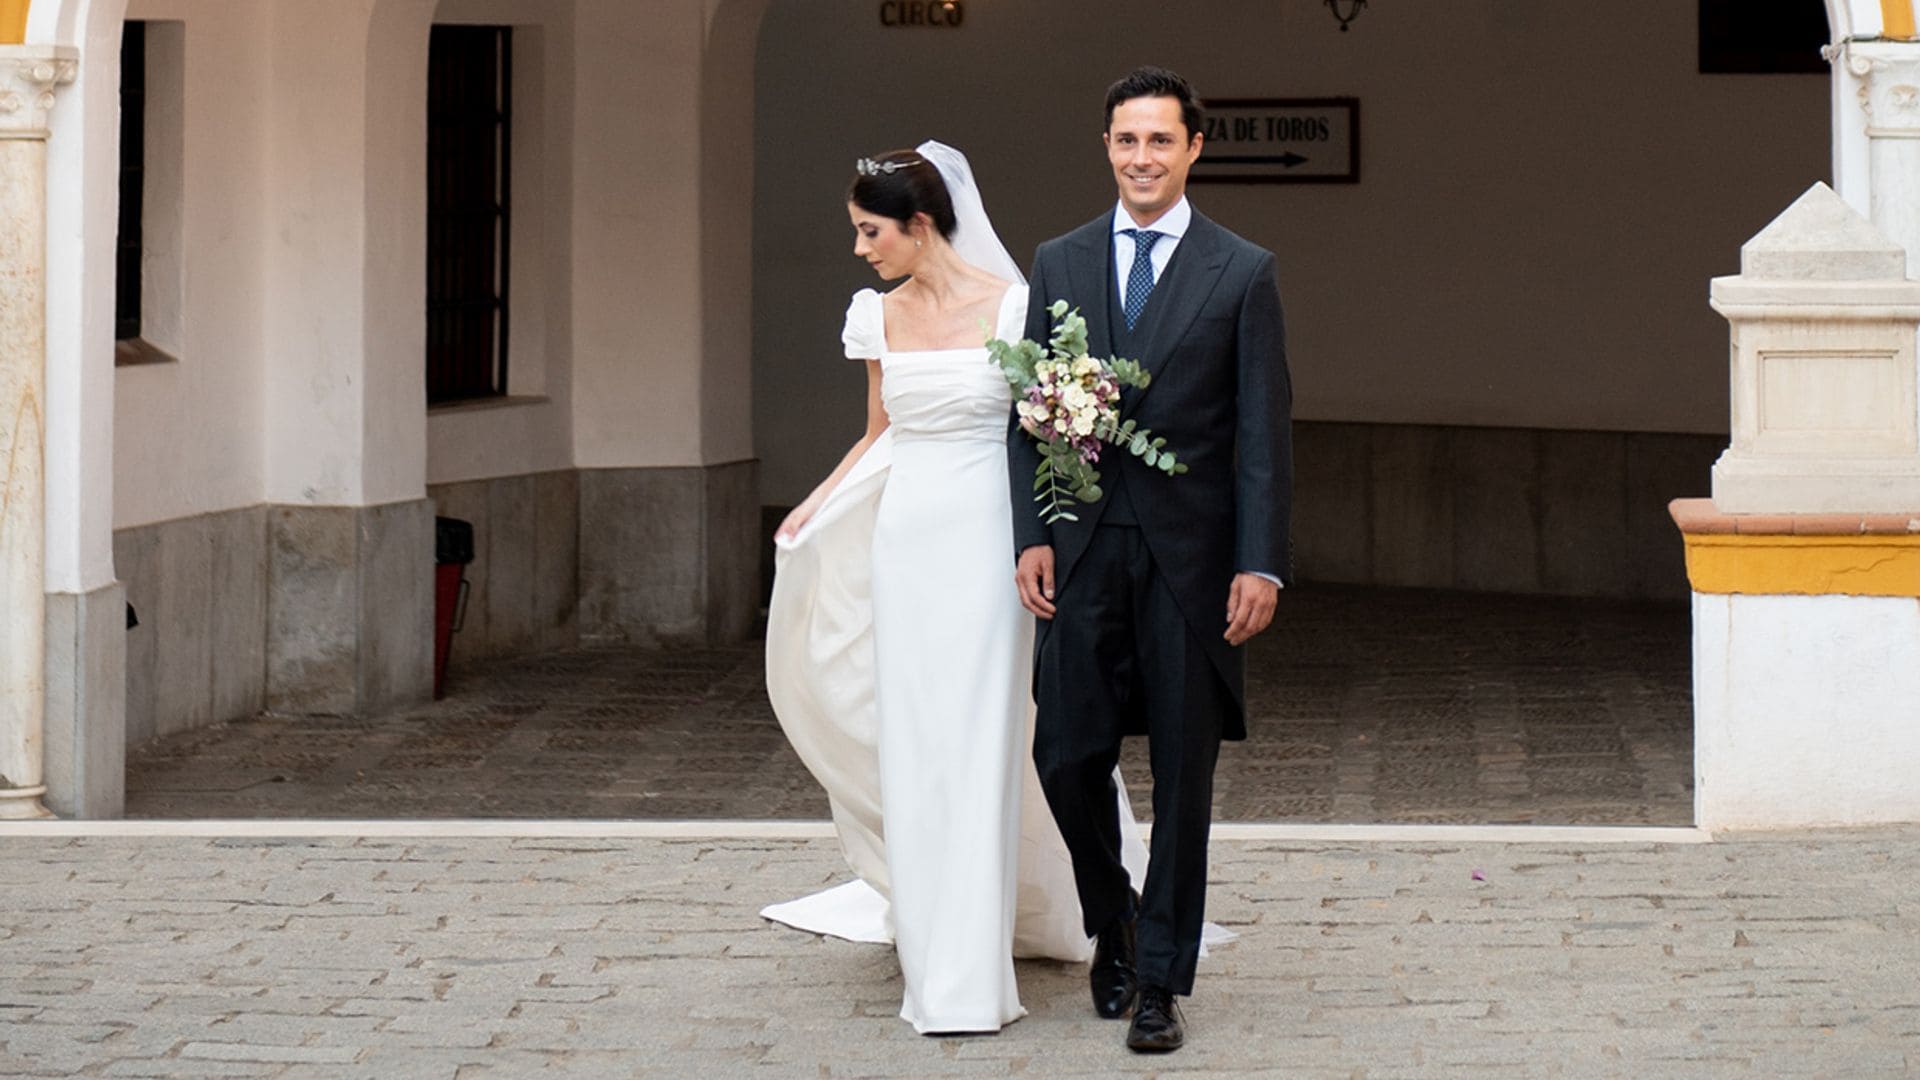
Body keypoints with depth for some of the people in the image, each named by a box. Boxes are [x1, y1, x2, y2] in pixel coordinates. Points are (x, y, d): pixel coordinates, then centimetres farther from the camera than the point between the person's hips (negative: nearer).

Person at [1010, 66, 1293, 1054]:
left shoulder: (1242, 273, 1)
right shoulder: (1059, 264, 8)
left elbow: (1265, 429, -2)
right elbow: (1029, 412, 9)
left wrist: (1261, 565, -9)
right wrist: (1032, 536, -2)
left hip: (1191, 555, -2)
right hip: (1084, 553, 2)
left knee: (1183, 777, 2)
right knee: (1067, 757, 0)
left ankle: (1162, 982, 11)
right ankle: (1114, 922, 26)